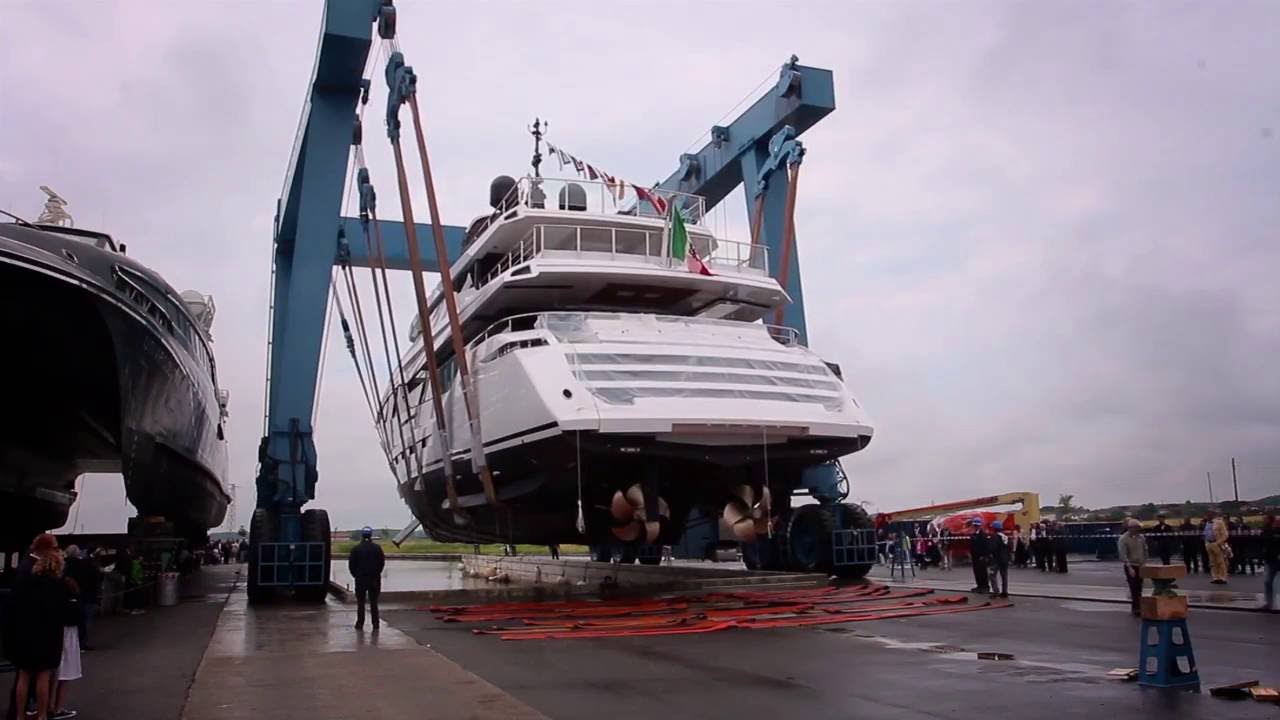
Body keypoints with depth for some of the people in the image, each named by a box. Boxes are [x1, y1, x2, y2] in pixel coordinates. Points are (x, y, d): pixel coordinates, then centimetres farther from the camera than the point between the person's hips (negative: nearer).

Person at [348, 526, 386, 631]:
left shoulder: (356, 549, -6)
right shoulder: (377, 548, -1)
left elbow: (351, 564, -3)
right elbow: (382, 562, 1)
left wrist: (355, 575, 10)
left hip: (360, 579, -2)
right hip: (374, 579, 2)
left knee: (360, 602, 6)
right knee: (373, 602, 8)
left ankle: (360, 623, 5)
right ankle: (375, 623, 7)